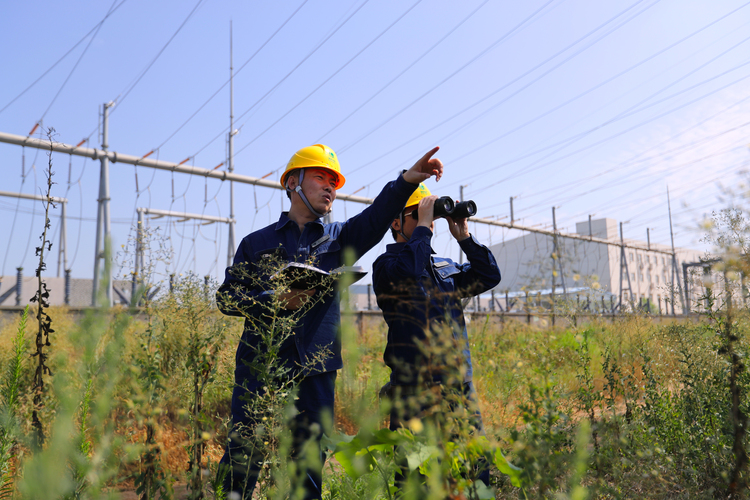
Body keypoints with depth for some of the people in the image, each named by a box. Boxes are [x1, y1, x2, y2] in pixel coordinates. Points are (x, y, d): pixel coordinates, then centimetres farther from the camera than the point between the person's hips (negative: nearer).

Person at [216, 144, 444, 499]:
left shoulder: (338, 238, 14)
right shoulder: (257, 242, 11)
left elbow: (375, 218, -6)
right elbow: (226, 297, 4)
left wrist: (406, 180, -23)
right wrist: (273, 300, -13)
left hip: (315, 370, 2)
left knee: (310, 461, 9)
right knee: (242, 459, 0)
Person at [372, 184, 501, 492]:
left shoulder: (445, 268, 20)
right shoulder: (386, 264, 0)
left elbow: (489, 277, 12)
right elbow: (407, 272, -23)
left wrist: (463, 236, 5)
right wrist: (424, 224, -11)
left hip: (460, 387, 6)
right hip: (416, 391, -6)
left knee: (476, 474, 7)